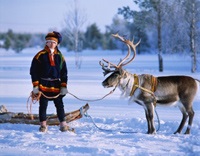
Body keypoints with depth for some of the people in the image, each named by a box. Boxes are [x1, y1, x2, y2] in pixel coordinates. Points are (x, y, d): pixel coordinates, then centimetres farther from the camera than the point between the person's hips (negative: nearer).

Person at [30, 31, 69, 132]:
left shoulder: (59, 56, 7)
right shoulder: (40, 55, -3)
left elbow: (64, 73, 11)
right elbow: (34, 71, -2)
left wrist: (64, 86, 4)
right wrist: (35, 86, -7)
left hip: (56, 86, 2)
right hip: (43, 85, -2)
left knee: (59, 105, 4)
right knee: (43, 106, 3)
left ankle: (63, 124, 12)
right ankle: (43, 124, 13)